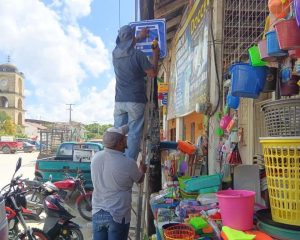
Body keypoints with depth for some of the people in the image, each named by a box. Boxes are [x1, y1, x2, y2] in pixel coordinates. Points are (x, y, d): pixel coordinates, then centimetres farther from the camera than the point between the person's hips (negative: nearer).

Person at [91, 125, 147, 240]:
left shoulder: (96, 157, -4)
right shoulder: (128, 163, -19)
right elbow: (140, 179, 2)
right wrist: (142, 169, 26)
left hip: (97, 213, 5)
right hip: (118, 215, -4)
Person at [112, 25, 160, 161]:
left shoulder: (115, 53, 8)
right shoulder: (138, 55, -10)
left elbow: (125, 47, 32)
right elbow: (153, 74, -3)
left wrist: (139, 37, 43)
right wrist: (155, 55, 10)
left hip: (119, 101, 5)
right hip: (135, 101, -5)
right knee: (134, 134, -1)